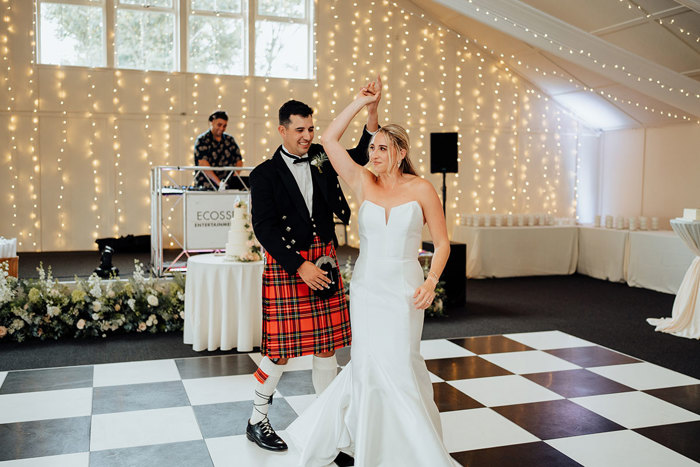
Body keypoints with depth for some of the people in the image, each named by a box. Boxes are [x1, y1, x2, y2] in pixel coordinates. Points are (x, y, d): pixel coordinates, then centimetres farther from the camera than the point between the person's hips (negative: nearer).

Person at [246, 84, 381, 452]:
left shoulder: (321, 158, 10)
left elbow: (360, 156, 1)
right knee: (280, 347, 0)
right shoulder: (265, 174, -5)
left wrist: (372, 113, -14)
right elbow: (263, 227, -12)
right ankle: (257, 422, 18)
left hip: (324, 259, 5)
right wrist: (300, 266, -18)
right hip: (286, 264, -5)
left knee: (326, 342, 10)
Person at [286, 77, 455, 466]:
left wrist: (431, 281, -13)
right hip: (366, 286, 2)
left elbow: (442, 243, 1)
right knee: (370, 364, 6)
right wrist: (362, 101, -2)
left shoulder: (421, 189, -3)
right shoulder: (363, 183, 2)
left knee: (400, 366, 2)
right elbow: (329, 139, -2)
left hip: (404, 289, -1)